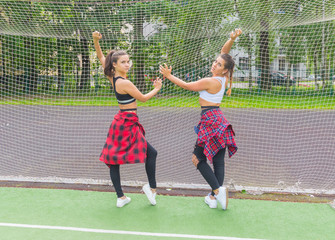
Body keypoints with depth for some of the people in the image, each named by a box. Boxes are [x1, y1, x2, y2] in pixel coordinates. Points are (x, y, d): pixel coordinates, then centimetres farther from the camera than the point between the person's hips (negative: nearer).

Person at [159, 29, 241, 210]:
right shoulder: (224, 79, 6)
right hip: (219, 120, 9)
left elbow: (186, 86, -6)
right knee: (218, 161, 7)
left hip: (210, 121, -9)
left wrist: (169, 76, 1)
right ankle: (214, 198, 14)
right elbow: (224, 51, 15)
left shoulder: (210, 81, -15)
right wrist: (232, 39, 1)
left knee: (198, 159, 1)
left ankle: (217, 190, -6)